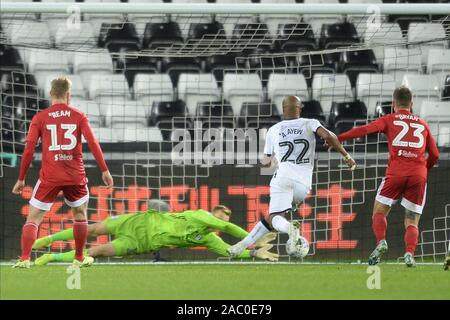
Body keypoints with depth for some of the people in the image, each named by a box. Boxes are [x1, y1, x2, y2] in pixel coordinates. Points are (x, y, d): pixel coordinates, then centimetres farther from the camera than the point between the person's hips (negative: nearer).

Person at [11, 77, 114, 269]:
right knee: (80, 215, 24)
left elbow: (29, 149, -2)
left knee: (33, 219, 3)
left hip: (49, 177, -1)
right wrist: (104, 170, 0)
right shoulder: (78, 116, 3)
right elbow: (92, 143, -5)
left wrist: (21, 179, 4)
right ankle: (79, 258, 29)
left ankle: (25, 259, -13)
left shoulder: (40, 118, 2)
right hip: (76, 177, 1)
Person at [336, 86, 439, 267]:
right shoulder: (422, 124, 19)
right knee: (412, 221, 8)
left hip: (396, 173, -2)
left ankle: (381, 242, -16)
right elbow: (434, 155, 21)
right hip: (419, 176, 2)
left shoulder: (389, 120, 10)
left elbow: (365, 129, -5)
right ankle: (409, 253, -15)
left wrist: (339, 138, -7)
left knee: (379, 213, 10)